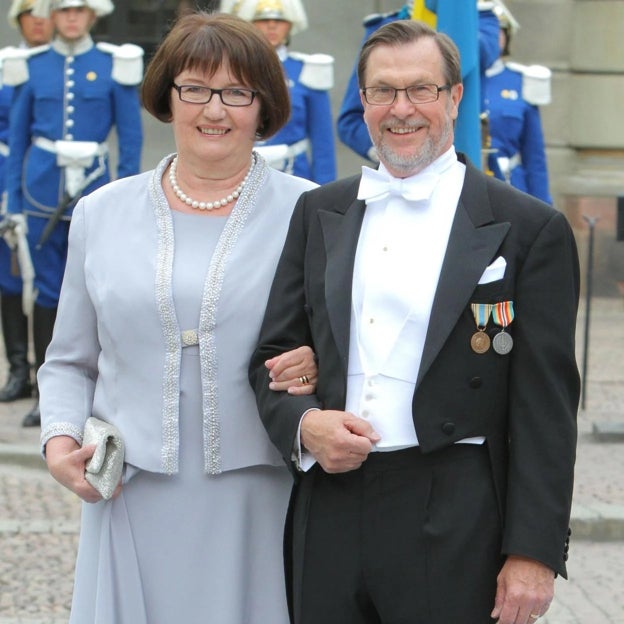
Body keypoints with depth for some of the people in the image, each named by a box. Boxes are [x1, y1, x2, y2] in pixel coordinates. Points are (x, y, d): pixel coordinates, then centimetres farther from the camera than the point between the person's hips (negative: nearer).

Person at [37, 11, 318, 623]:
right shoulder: (102, 213, 10)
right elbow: (70, 362, 16)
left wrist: (319, 366, -13)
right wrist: (60, 438, -2)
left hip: (263, 502, -1)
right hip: (136, 502, 2)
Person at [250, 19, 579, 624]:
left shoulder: (529, 228, -1)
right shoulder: (319, 212, 12)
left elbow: (545, 409, -5)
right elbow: (273, 355, 14)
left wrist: (534, 553, -10)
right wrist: (304, 423, -8)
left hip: (455, 528, -4)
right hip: (330, 519, 4)